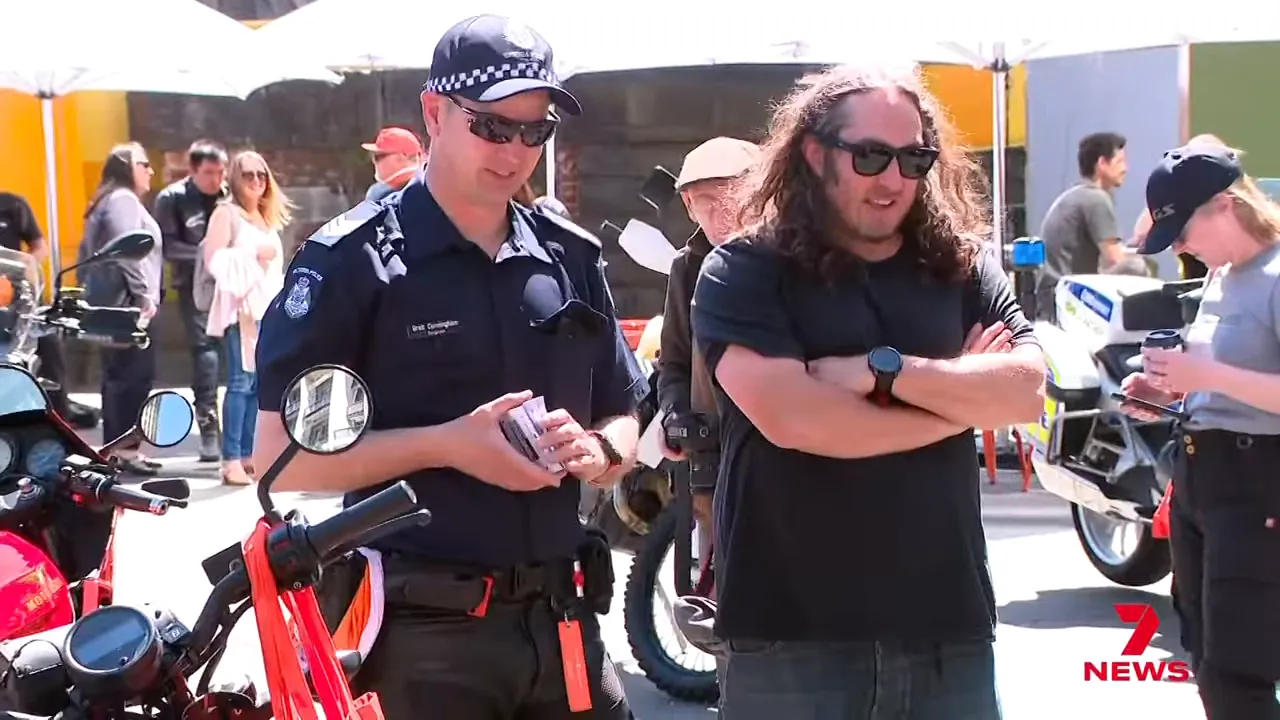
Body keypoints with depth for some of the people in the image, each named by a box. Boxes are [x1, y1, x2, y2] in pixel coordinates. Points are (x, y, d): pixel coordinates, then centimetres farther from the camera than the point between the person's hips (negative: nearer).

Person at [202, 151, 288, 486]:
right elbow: (215, 259, -12)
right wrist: (254, 254, -13)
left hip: (266, 307, 7)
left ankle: (248, 455, 9)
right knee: (240, 382, -12)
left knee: (260, 383, 4)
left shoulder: (267, 217, 21)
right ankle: (231, 459, -13)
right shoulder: (226, 213, -1)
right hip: (240, 307, -7)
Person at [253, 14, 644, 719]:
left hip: (561, 618, 5)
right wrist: (447, 444, -20)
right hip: (428, 630, -5)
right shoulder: (353, 260, -7)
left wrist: (595, 449, -8)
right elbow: (281, 453, -10)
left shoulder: (572, 256, 9)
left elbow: (624, 422, 16)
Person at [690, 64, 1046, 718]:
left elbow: (1026, 391, -3)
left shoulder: (965, 266, 9)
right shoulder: (744, 271, -3)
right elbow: (790, 417, -17)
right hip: (790, 623, -3)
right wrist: (961, 399, -6)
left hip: (946, 615, 4)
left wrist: (882, 369, -15)